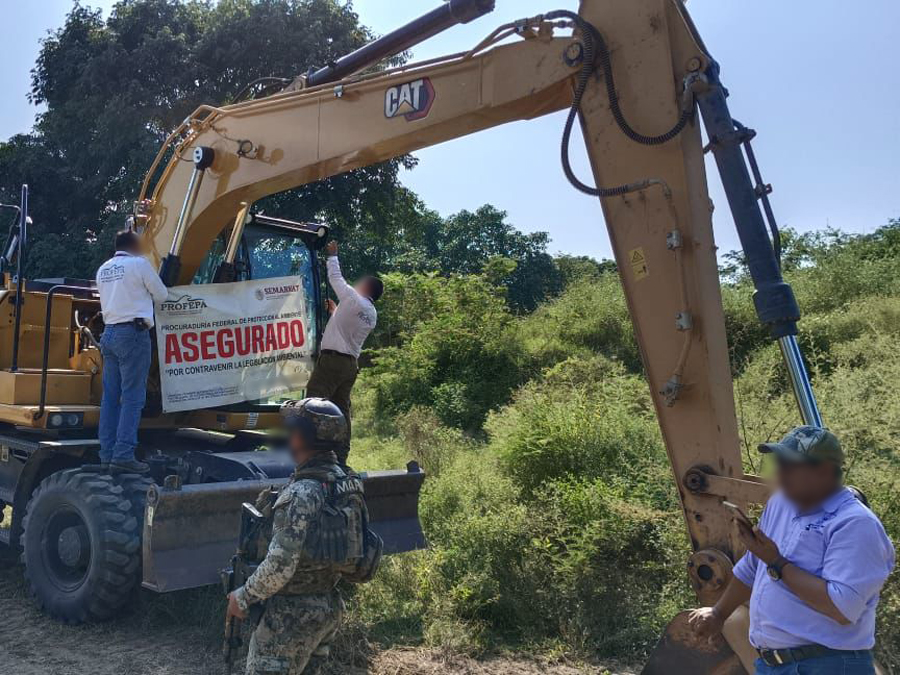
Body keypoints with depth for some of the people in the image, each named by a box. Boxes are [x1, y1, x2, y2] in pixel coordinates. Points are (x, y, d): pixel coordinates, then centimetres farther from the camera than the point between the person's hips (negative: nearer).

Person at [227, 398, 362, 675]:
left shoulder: (301, 493, -25)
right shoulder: (344, 481, 1)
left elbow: (279, 566, -25)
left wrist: (243, 598, -11)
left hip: (292, 616, -8)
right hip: (330, 607, 8)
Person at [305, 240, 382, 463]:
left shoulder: (352, 298, -6)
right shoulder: (372, 315, 15)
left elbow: (335, 277, 6)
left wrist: (332, 255, 21)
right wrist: (336, 311, 36)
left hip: (332, 359, -8)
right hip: (351, 363, 8)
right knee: (342, 409, 9)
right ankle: (341, 455, 10)